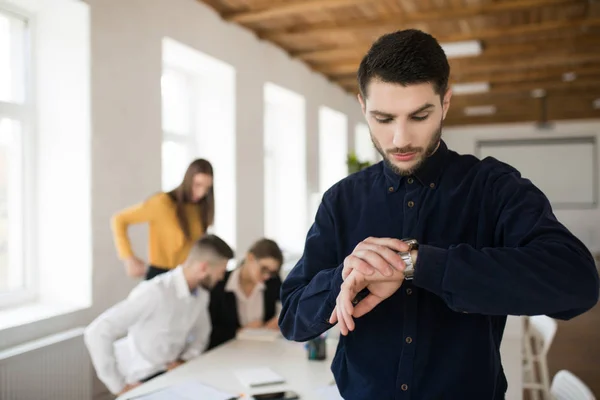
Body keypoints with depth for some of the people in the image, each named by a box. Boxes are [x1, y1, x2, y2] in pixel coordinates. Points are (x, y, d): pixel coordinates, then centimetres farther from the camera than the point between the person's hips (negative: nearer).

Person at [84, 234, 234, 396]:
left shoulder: (201, 292, -3)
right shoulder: (154, 293, -27)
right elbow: (96, 332, -28)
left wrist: (184, 360, -4)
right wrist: (119, 386, -22)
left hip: (171, 370, 7)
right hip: (142, 379, -7)